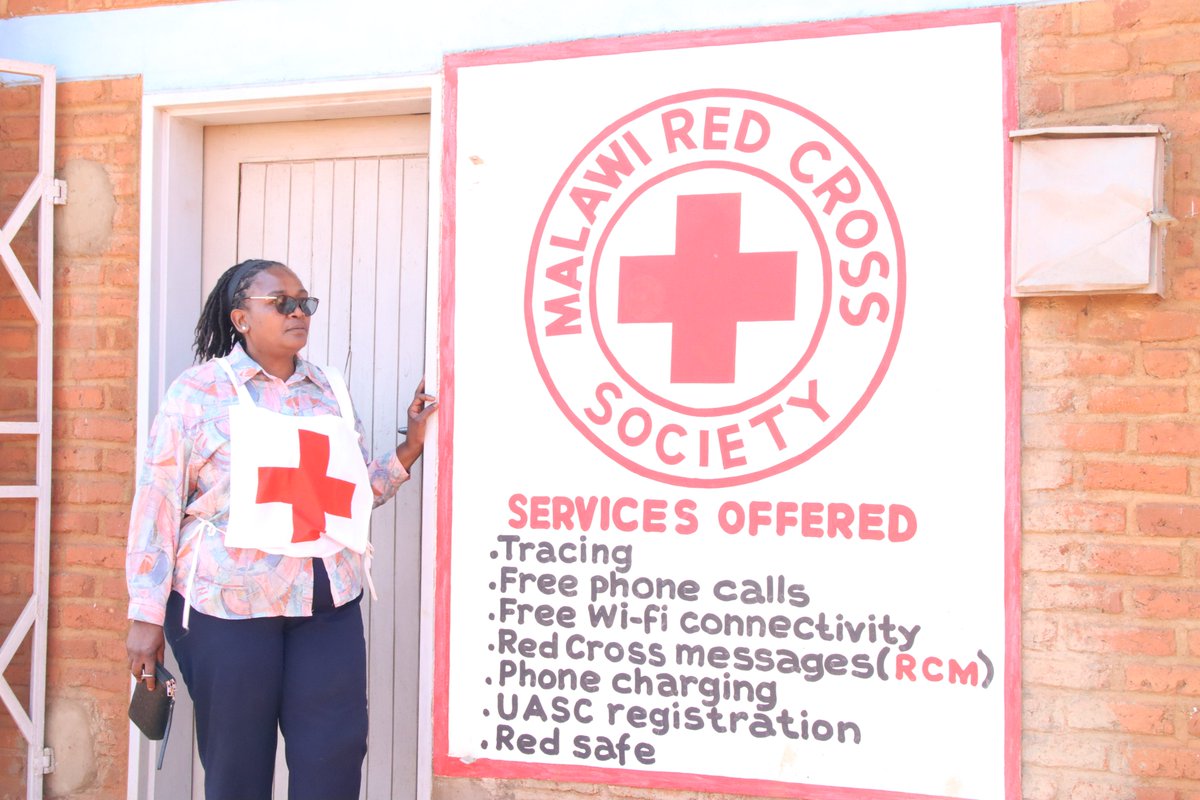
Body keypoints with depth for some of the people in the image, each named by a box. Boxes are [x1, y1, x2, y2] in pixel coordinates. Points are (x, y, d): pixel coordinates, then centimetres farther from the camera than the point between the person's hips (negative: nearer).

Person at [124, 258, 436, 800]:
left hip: (330, 604, 4)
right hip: (228, 608, -4)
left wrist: (412, 445, 5)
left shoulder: (331, 392, 13)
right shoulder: (199, 391, -1)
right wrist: (147, 617, -7)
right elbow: (159, 505, -3)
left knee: (335, 756, 1)